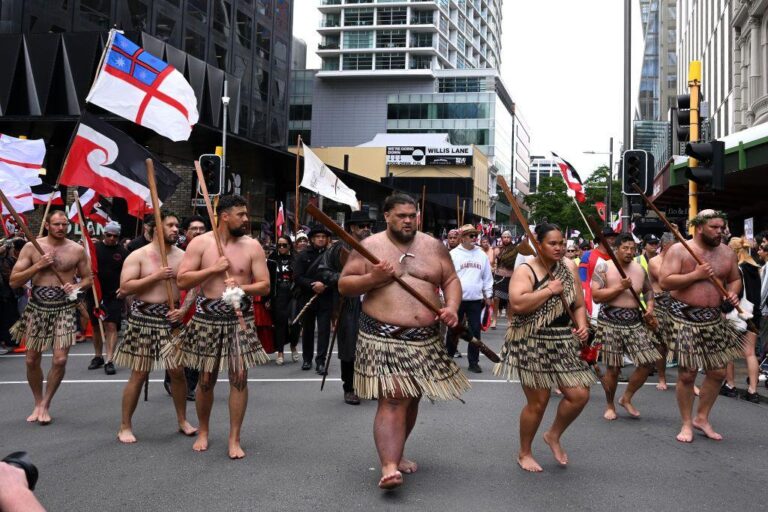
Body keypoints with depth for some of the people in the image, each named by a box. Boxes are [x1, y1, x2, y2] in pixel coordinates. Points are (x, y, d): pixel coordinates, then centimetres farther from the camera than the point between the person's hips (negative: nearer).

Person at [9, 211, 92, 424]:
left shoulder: (77, 250, 0)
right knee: (32, 360, 8)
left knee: (60, 360, -10)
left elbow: (87, 278, 12)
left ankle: (45, 404, 9)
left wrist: (77, 287, -10)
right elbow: (14, 281, -3)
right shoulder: (31, 247, -2)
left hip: (64, 309, -1)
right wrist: (38, 265, -15)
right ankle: (37, 403, 30)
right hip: (36, 308, 1)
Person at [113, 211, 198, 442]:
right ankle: (125, 426, 11)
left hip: (172, 317, 4)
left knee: (178, 371, 7)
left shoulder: (182, 256, 6)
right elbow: (125, 287, -12)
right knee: (139, 374, 0)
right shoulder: (138, 256, -5)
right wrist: (156, 276, -18)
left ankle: (182, 420, 23)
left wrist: (184, 309, -10)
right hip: (144, 317, -4)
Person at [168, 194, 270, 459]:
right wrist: (213, 270, -16)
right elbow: (182, 280, -7)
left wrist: (241, 288, -19)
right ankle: (203, 431, 31)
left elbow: (264, 286, -2)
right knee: (206, 379, 9)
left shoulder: (252, 246, -1)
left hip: (240, 318, 0)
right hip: (207, 318, 0)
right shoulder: (200, 243, -3)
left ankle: (234, 439, 7)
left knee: (239, 376, -4)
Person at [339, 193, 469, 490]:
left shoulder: (433, 246, 8)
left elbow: (451, 280, 11)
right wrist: (372, 278, -17)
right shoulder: (369, 247, -1)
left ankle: (395, 453, 35)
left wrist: (452, 307, -8)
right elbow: (344, 286, 0)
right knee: (392, 400, -15)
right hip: (383, 337, -4)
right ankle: (389, 467, -19)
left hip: (425, 338, 5)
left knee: (411, 399, 16)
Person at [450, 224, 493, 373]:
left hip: (476, 299, 3)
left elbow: (487, 277, 13)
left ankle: (473, 362, 12)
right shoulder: (453, 254, -4)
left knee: (475, 331, 4)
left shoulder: (481, 255, 7)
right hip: (456, 299, -3)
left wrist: (488, 295, 10)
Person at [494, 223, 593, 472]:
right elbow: (517, 304, -25)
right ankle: (524, 453, 24)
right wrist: (549, 290, -19)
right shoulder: (525, 270, -10)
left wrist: (582, 325, -6)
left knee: (580, 394, -2)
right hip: (532, 344, -5)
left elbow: (579, 305, 13)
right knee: (538, 402, 1)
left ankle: (554, 435, 25)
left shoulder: (569, 269, 8)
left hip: (563, 343, 6)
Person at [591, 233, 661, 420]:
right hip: (610, 321, -5)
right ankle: (610, 405, 24)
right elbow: (596, 296, -14)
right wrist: (620, 287, -18)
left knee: (648, 361, -2)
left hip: (635, 321, 5)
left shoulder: (639, 269, 8)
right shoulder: (604, 267, -7)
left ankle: (627, 398, 19)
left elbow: (648, 290, 24)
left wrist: (649, 307, 5)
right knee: (613, 368, 1)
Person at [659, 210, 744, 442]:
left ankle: (702, 418, 27)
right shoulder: (679, 250, -8)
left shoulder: (727, 253, 7)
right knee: (687, 374, -1)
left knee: (718, 372, 8)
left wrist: (733, 292, -3)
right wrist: (696, 275, -22)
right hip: (685, 318, -5)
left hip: (714, 319, 6)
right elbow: (664, 281, -15)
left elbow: (735, 279, 19)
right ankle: (687, 424, 15)